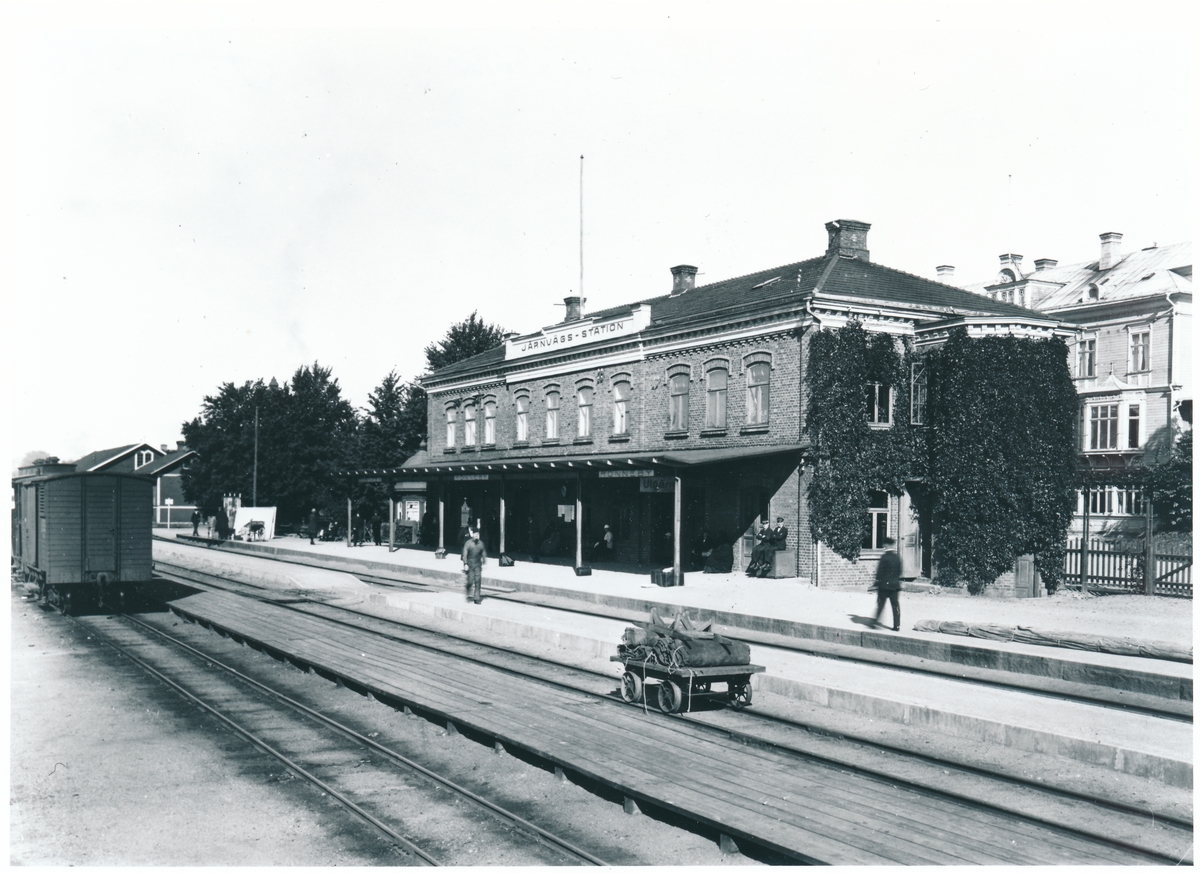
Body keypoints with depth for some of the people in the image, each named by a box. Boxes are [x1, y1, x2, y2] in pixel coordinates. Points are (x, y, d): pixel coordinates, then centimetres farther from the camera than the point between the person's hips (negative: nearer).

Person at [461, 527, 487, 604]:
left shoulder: (481, 543, 5)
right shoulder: (468, 543, -5)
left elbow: (484, 553, 13)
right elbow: (464, 554, -5)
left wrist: (484, 562, 9)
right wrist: (465, 564, -11)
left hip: (478, 565, 3)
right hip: (470, 564, -3)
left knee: (478, 581, -2)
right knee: (470, 581, -2)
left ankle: (477, 598, 1)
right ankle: (470, 596, 16)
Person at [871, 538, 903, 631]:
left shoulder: (885, 557, -13)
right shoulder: (897, 557, 4)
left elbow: (880, 571, -12)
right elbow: (899, 571, 11)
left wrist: (876, 583, -5)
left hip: (884, 585, -5)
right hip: (895, 585, 5)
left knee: (880, 603, 4)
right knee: (895, 605, 4)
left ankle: (875, 621, 7)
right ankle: (896, 625, 4)